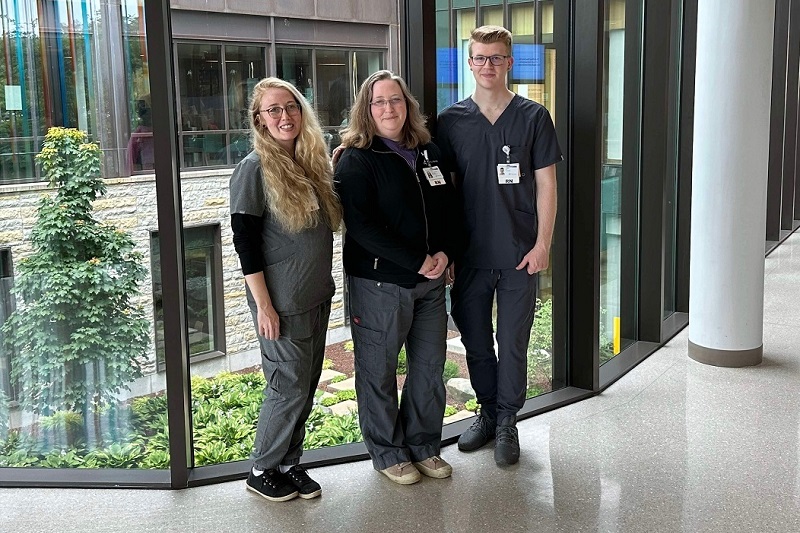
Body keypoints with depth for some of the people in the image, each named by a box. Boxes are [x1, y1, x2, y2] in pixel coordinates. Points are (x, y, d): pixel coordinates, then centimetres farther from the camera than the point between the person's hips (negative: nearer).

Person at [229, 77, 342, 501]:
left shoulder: (314, 163, 8)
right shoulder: (254, 168, -12)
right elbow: (245, 242, -15)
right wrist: (263, 304, -16)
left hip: (317, 294, 7)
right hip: (282, 301, -7)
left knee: (307, 384, 13)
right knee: (290, 386, 1)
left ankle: (288, 463, 29)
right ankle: (262, 470, 20)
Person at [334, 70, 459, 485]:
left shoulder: (428, 151, 10)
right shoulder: (355, 161, -8)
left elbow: (448, 206, 14)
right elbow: (362, 226, -18)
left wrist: (443, 253, -4)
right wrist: (417, 261, -19)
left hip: (430, 280, 6)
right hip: (379, 283, -6)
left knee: (430, 365, 13)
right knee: (379, 370, 6)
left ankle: (424, 445, 30)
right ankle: (387, 452, 23)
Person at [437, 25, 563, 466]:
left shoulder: (533, 117, -1)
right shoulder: (451, 121, 3)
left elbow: (545, 184, -1)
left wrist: (542, 243, -7)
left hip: (519, 253, -2)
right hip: (469, 254, 2)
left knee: (512, 343, 4)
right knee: (475, 340, 13)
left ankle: (507, 422, 20)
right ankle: (487, 410, 31)